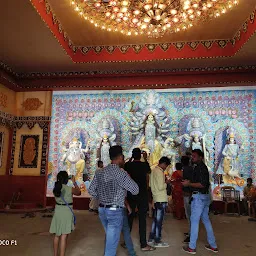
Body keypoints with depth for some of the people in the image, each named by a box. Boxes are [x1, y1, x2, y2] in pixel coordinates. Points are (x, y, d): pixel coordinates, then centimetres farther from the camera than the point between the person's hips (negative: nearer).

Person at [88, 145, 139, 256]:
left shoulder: (99, 172, 1)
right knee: (112, 243, 5)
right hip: (115, 211, -7)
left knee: (109, 237, 27)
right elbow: (135, 190, -10)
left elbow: (91, 190, 6)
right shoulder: (121, 174, -18)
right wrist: (129, 178, 4)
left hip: (102, 209, 7)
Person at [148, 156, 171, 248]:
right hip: (161, 199, -9)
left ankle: (151, 239, 23)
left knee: (155, 219, 16)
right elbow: (161, 187, -21)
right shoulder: (159, 172, -17)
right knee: (159, 220, 0)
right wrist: (167, 183, -6)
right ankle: (157, 241, 9)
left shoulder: (154, 170, 13)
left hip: (156, 198, 9)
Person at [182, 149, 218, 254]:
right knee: (206, 220, 16)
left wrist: (189, 184, -16)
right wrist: (189, 182, 15)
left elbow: (202, 184, -22)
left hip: (199, 197, -10)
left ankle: (192, 247, 6)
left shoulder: (200, 167, -15)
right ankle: (213, 245, 24)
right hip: (205, 196, 10)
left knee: (194, 220, -2)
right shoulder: (202, 167, 15)